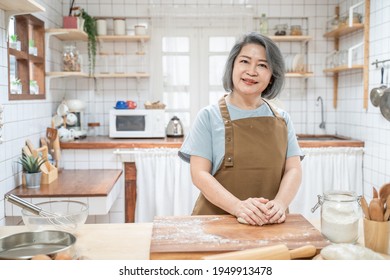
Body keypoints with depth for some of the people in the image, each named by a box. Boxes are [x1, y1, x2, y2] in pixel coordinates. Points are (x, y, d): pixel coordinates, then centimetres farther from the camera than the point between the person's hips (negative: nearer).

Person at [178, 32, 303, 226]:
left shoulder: (282, 119, 9)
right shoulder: (209, 116, 1)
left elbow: (293, 169, 5)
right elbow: (199, 173, -5)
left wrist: (280, 203, -14)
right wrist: (238, 206, -19)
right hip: (216, 220, -3)